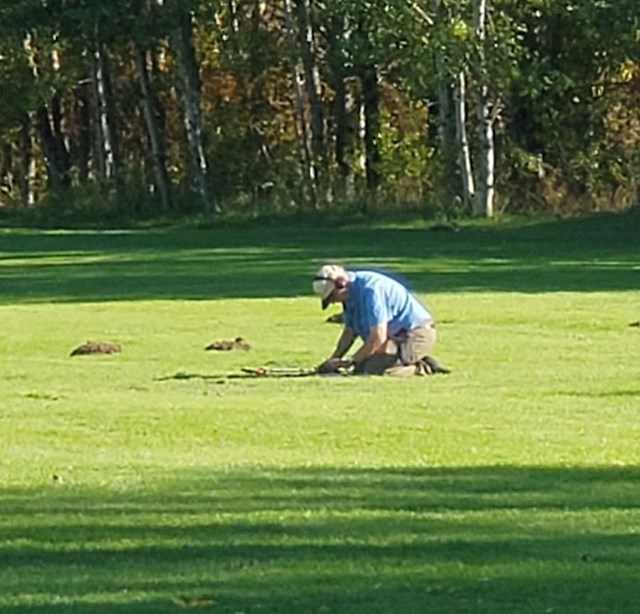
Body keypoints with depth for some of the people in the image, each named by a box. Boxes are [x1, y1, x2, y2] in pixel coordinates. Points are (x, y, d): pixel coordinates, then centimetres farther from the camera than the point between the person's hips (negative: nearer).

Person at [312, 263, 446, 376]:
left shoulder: (369, 290, -23)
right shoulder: (351, 295, 7)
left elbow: (378, 337, -26)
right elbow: (349, 332, 20)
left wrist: (350, 361, -17)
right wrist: (334, 360, 8)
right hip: (397, 336, 11)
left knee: (374, 370, -27)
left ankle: (423, 368, -12)